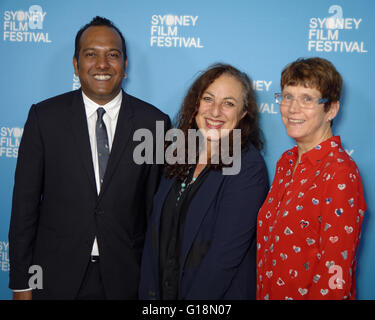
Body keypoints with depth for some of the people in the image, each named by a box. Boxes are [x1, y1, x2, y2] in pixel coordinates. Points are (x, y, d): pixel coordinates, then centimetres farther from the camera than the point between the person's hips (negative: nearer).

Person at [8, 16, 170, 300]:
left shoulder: (154, 122, -3)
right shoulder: (45, 117, -3)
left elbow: (157, 206, 1)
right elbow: (25, 203, -2)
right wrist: (21, 282, -2)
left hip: (125, 278, 0)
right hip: (57, 276, 0)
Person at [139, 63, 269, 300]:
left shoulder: (248, 167, -19)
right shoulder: (182, 156, 0)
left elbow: (226, 254, -22)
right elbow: (156, 231, 1)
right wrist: (150, 293, -3)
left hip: (219, 293, -5)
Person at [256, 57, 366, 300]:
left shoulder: (340, 173, -21)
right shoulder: (286, 161, 3)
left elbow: (336, 276, -21)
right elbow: (268, 240, 9)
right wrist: (262, 293, 6)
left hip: (304, 294, -7)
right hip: (269, 292, 7)